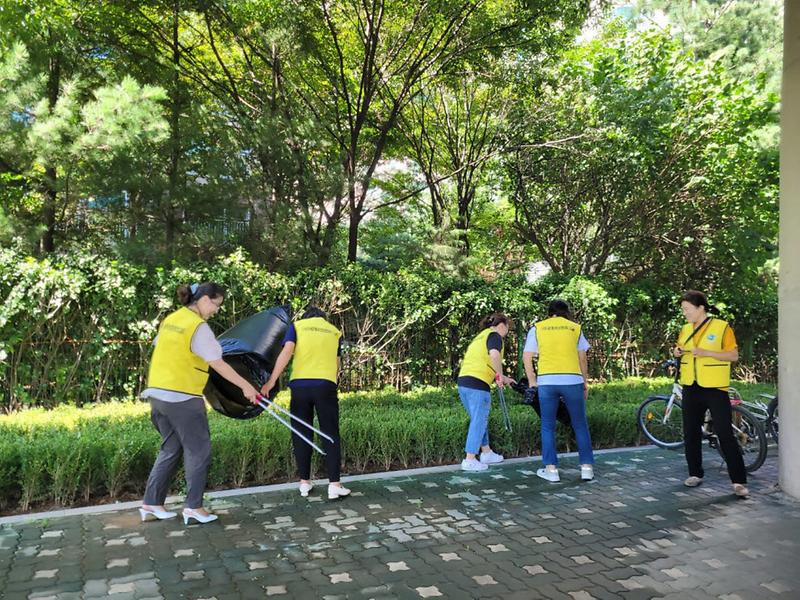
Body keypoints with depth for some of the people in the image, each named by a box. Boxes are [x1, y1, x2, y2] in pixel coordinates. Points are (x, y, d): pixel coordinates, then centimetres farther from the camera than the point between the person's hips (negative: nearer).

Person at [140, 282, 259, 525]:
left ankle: (151, 504, 20)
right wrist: (246, 386, -11)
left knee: (170, 448, 17)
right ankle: (193, 507, 7)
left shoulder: (170, 319, 9)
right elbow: (218, 364, -16)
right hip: (182, 398, -8)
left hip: (158, 393, 8)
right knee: (198, 451, 4)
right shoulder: (198, 327, -15)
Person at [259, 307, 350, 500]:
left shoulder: (297, 326, 12)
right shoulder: (335, 331, 19)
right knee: (330, 434, 5)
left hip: (299, 384, 0)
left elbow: (286, 353, -3)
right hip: (326, 385, 0)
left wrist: (271, 381, -6)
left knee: (301, 433, 10)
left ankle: (304, 482, 16)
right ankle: (334, 484, 1)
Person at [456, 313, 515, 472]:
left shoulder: (480, 336, 25)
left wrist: (502, 378, 33)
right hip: (478, 383, -9)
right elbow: (494, 355, -23)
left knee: (479, 420, 21)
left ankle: (486, 453, 31)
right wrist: (500, 375, -9)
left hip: (463, 381, 9)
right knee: (478, 422, 0)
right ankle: (470, 460, 2)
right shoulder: (494, 335, -2)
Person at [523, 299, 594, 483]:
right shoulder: (575, 327, 12)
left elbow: (526, 357, 5)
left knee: (548, 426, 10)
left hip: (547, 381, 0)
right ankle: (587, 467, 13)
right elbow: (582, 359, 11)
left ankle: (551, 469, 9)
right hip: (573, 380, 1)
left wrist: (532, 380, 14)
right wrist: (585, 383, 19)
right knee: (580, 425, 13)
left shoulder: (537, 328, 10)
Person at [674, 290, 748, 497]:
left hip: (715, 388, -5)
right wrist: (678, 352, -4)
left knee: (725, 435, -6)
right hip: (691, 388, 5)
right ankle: (695, 473, 23)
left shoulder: (721, 327, -7)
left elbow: (734, 355, -10)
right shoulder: (685, 329, 8)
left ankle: (739, 481, 0)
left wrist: (706, 352, -22)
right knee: (691, 433, 10)